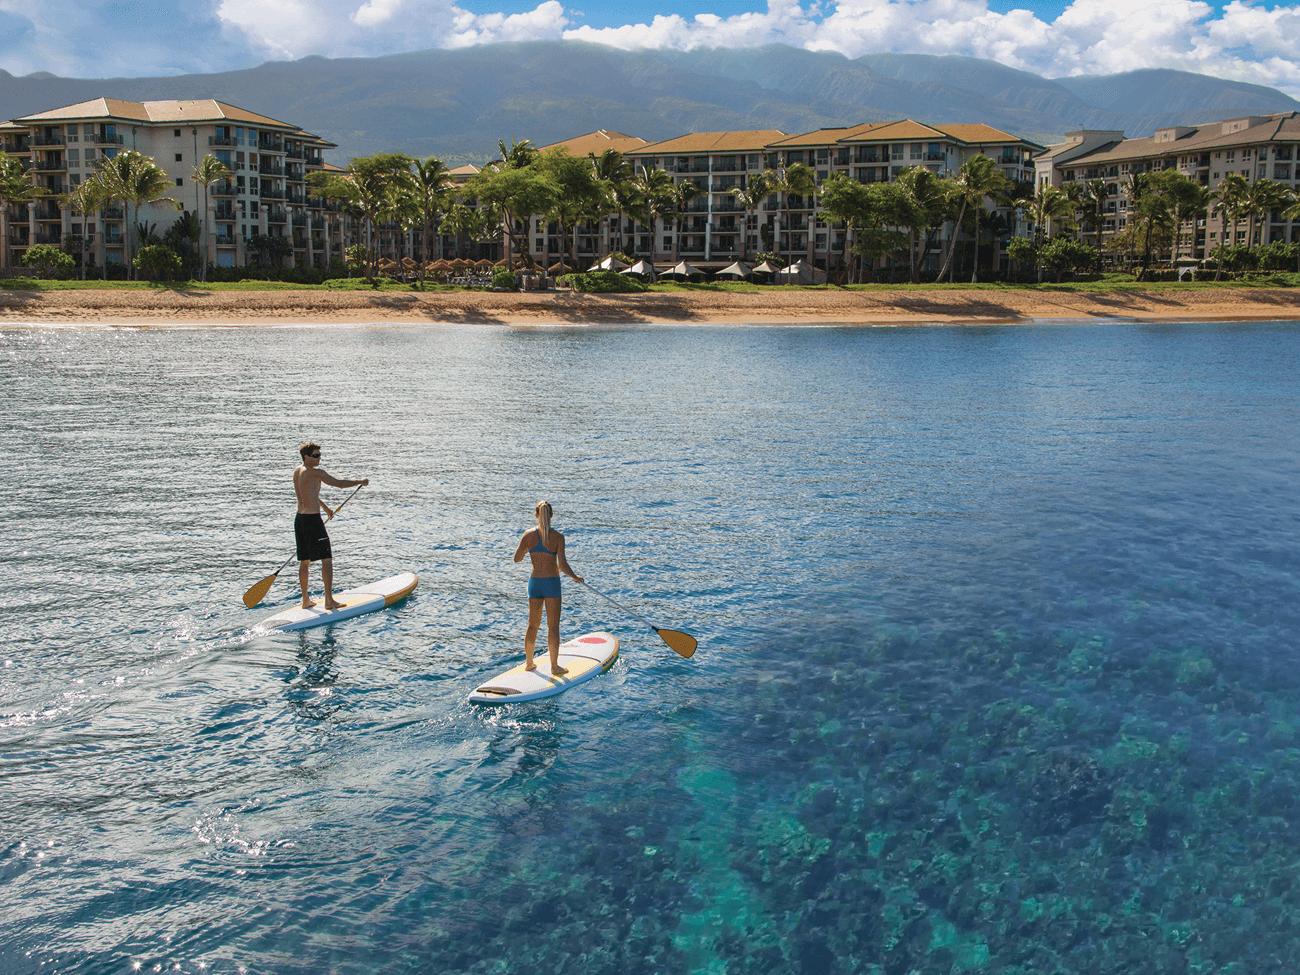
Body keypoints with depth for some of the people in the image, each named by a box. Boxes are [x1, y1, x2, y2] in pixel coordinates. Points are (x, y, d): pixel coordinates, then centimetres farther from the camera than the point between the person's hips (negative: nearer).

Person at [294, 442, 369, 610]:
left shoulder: (297, 471, 12)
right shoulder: (316, 473, -15)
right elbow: (339, 483, -18)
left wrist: (324, 506, 34)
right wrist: (360, 482, -5)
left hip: (299, 519, 9)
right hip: (313, 520, -9)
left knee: (304, 561, 14)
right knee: (327, 560, -2)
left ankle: (305, 600, 19)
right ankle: (329, 600, -3)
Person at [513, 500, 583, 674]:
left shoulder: (529, 535, -3)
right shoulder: (557, 537, -11)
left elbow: (517, 558, 4)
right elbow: (562, 565, -15)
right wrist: (575, 577, 1)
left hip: (534, 582, 3)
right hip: (552, 582, -3)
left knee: (533, 625, 16)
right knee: (553, 626, 5)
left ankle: (529, 663, 25)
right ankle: (554, 666, 9)